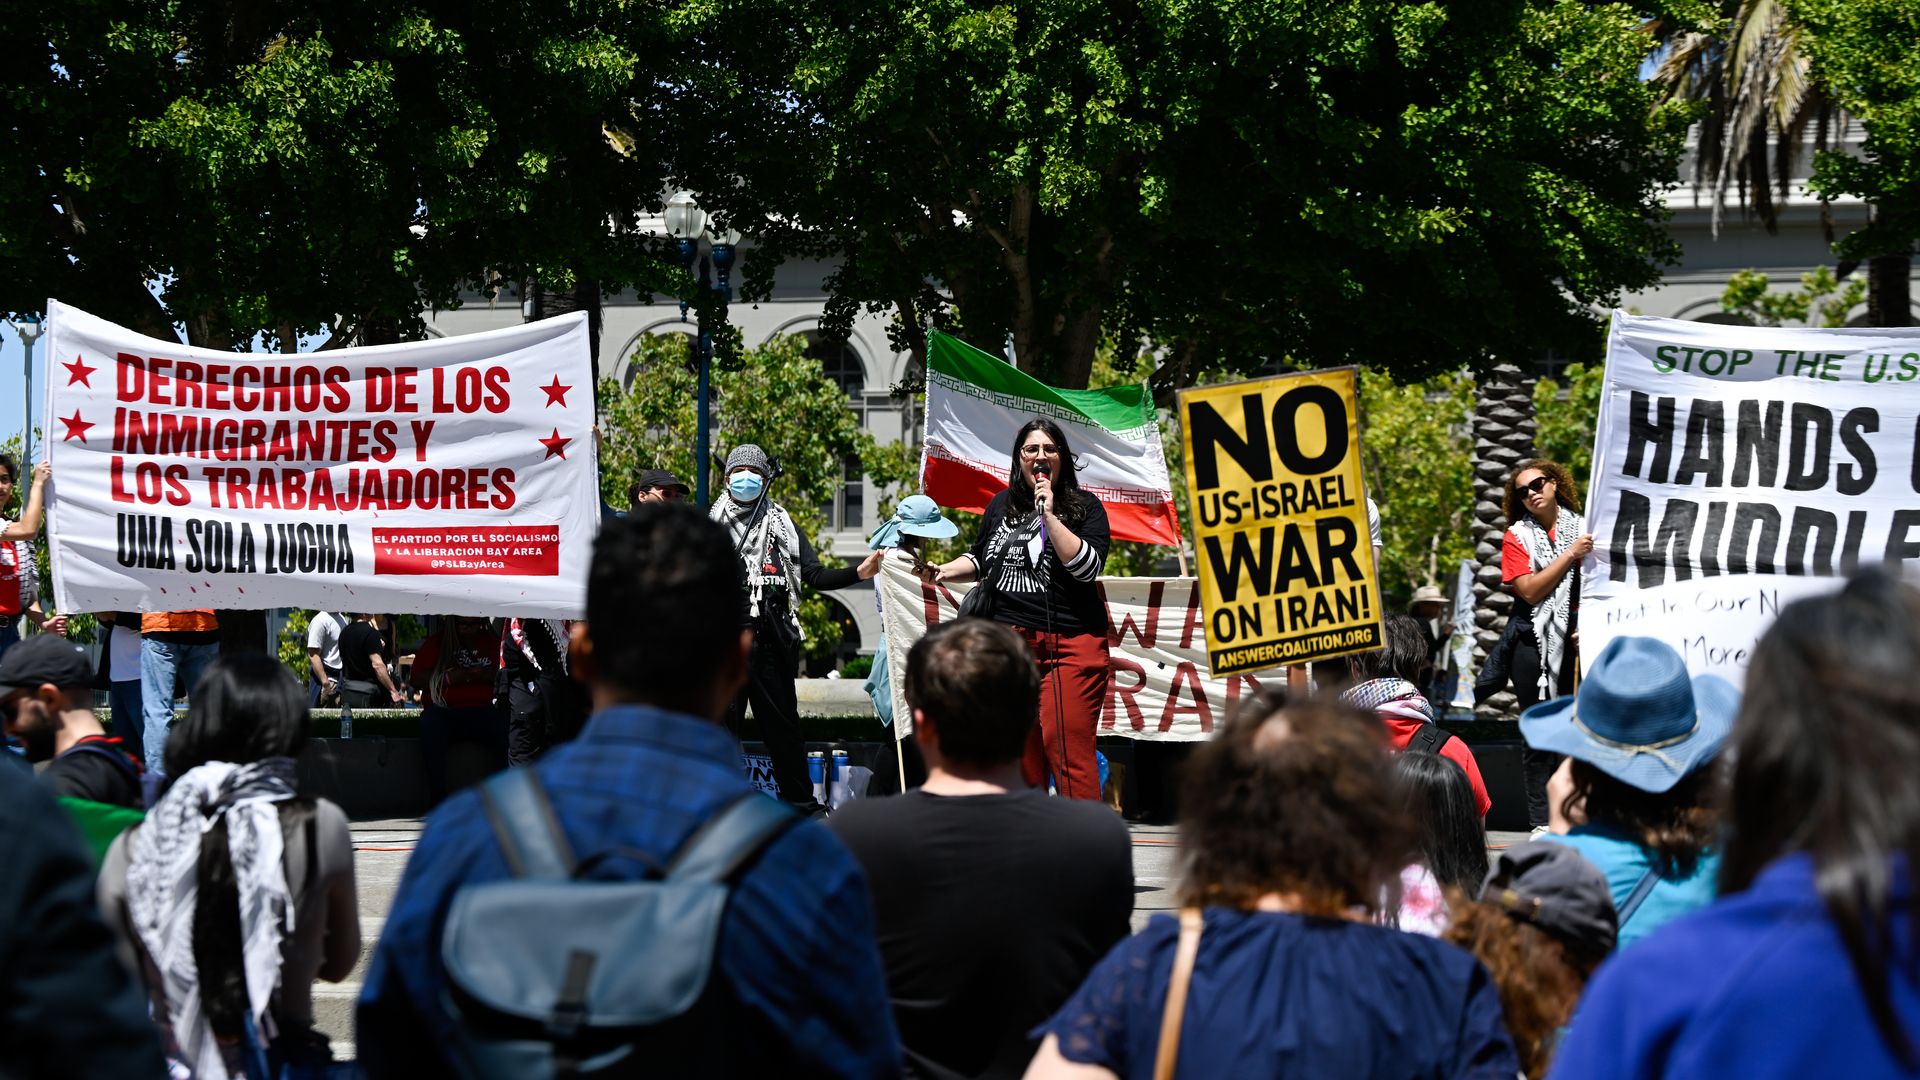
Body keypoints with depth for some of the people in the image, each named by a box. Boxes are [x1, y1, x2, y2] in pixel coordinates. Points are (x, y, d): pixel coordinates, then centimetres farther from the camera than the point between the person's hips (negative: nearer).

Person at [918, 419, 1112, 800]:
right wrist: (944, 571, 11)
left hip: (1069, 643, -4)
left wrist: (1049, 515, -12)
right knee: (1021, 753, 4)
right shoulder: (1001, 506, 16)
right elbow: (979, 560, 29)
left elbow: (1087, 565, -11)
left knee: (1067, 748, -13)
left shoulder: (1085, 507, 4)